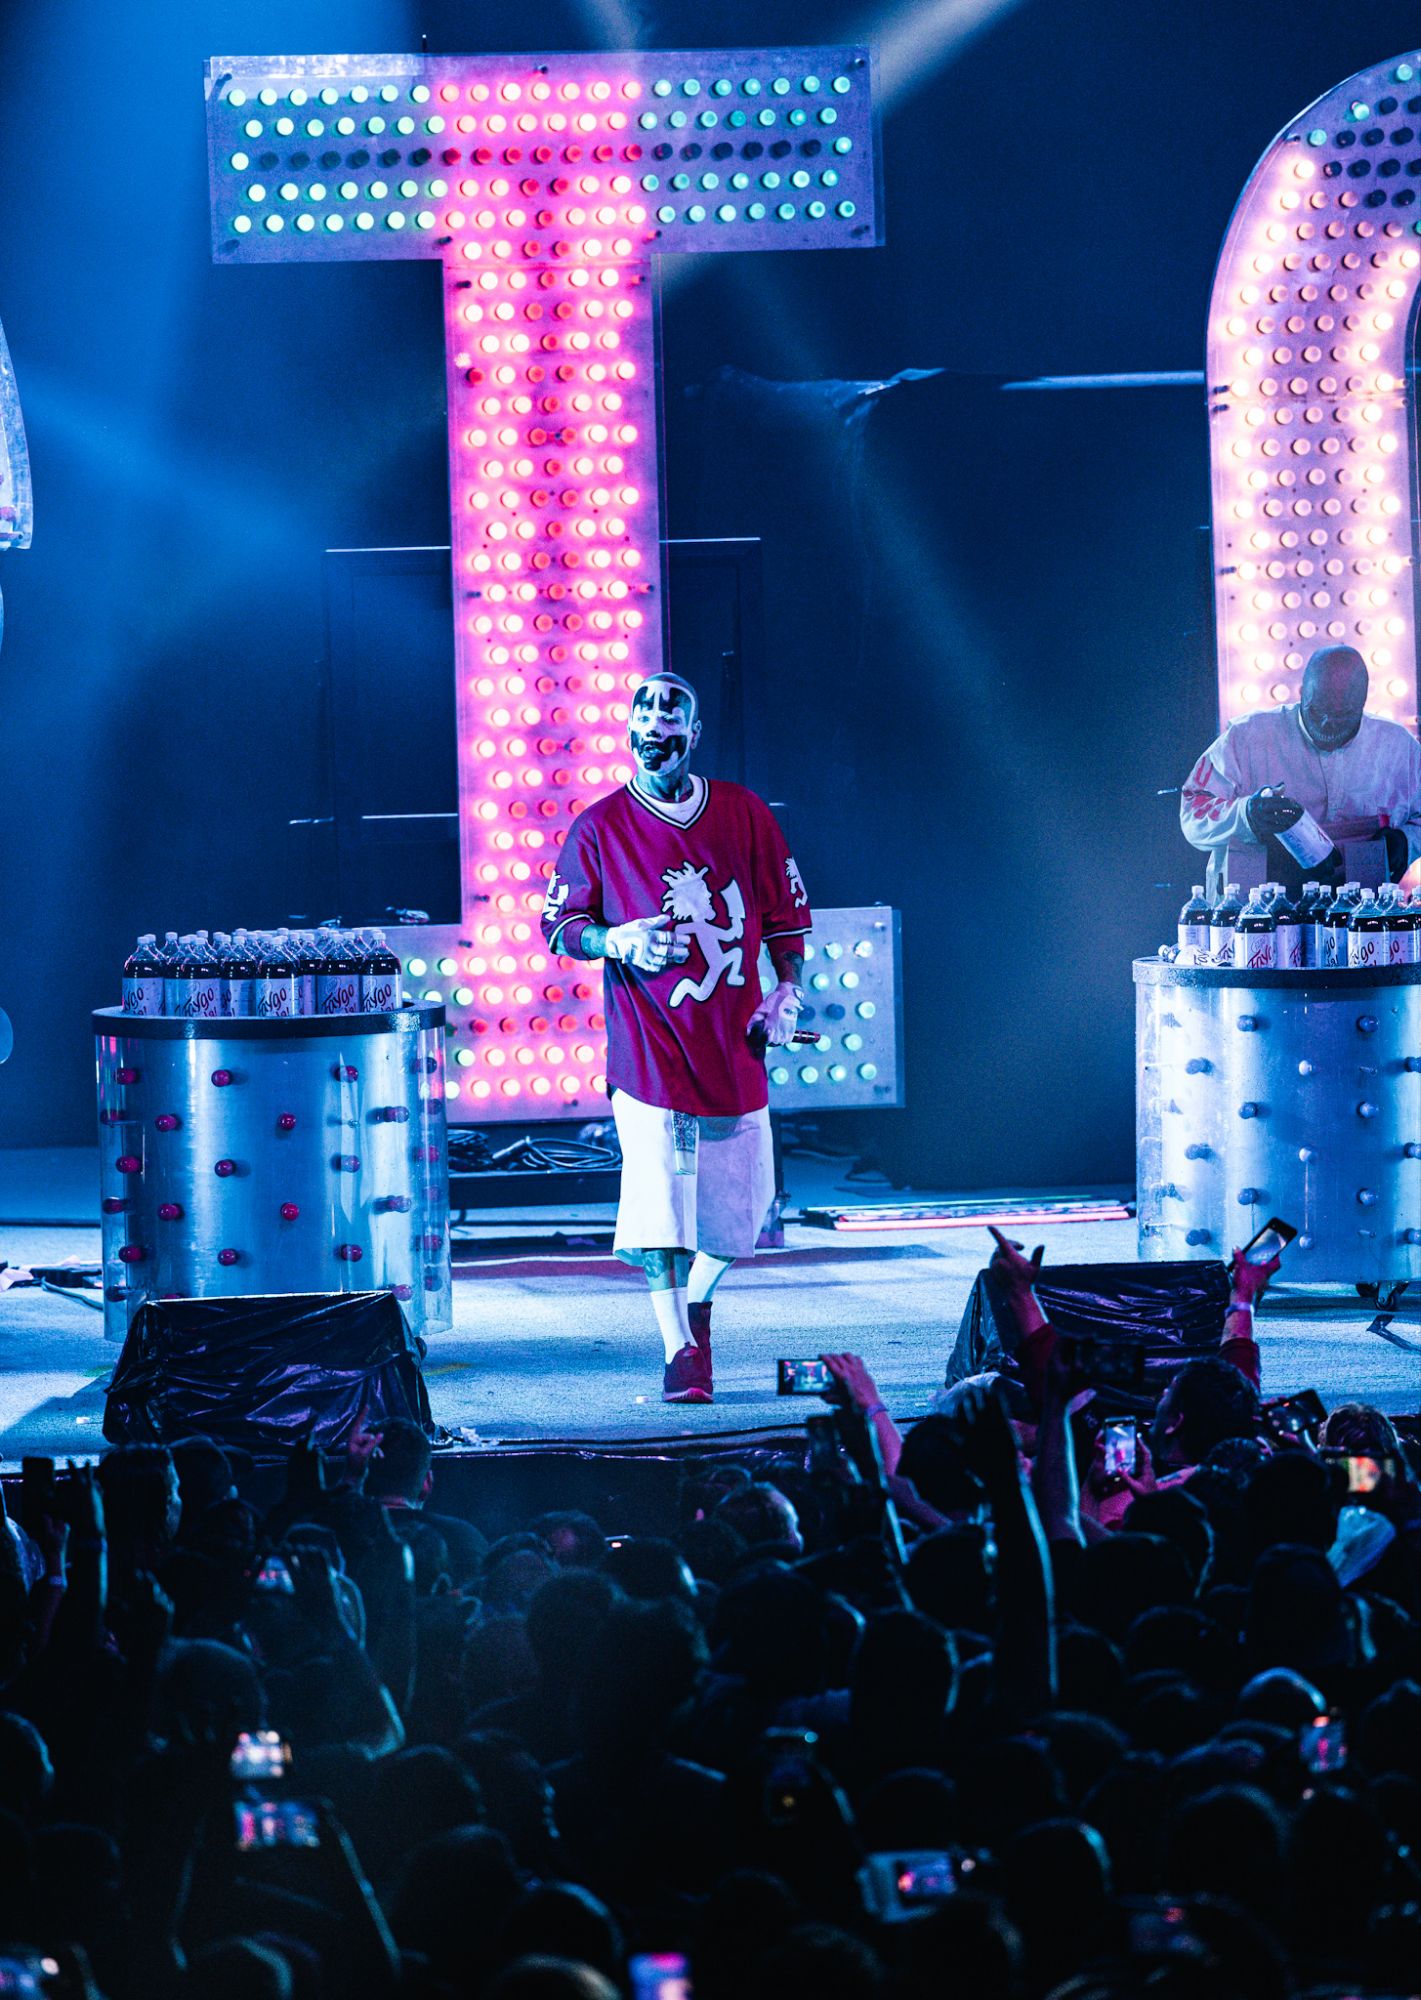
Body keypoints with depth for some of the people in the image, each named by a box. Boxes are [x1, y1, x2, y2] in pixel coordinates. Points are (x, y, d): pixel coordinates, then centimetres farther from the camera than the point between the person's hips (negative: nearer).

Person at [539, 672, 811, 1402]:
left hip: (734, 1044, 3)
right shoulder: (599, 828, -2)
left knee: (740, 1203, 8)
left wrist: (787, 991, 1)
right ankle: (681, 1351, -3)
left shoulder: (745, 814, 5)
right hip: (650, 1047, -3)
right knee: (660, 1202, -12)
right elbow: (561, 925, 2)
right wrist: (617, 941, -17)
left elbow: (786, 911, 13)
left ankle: (697, 1305, 35)